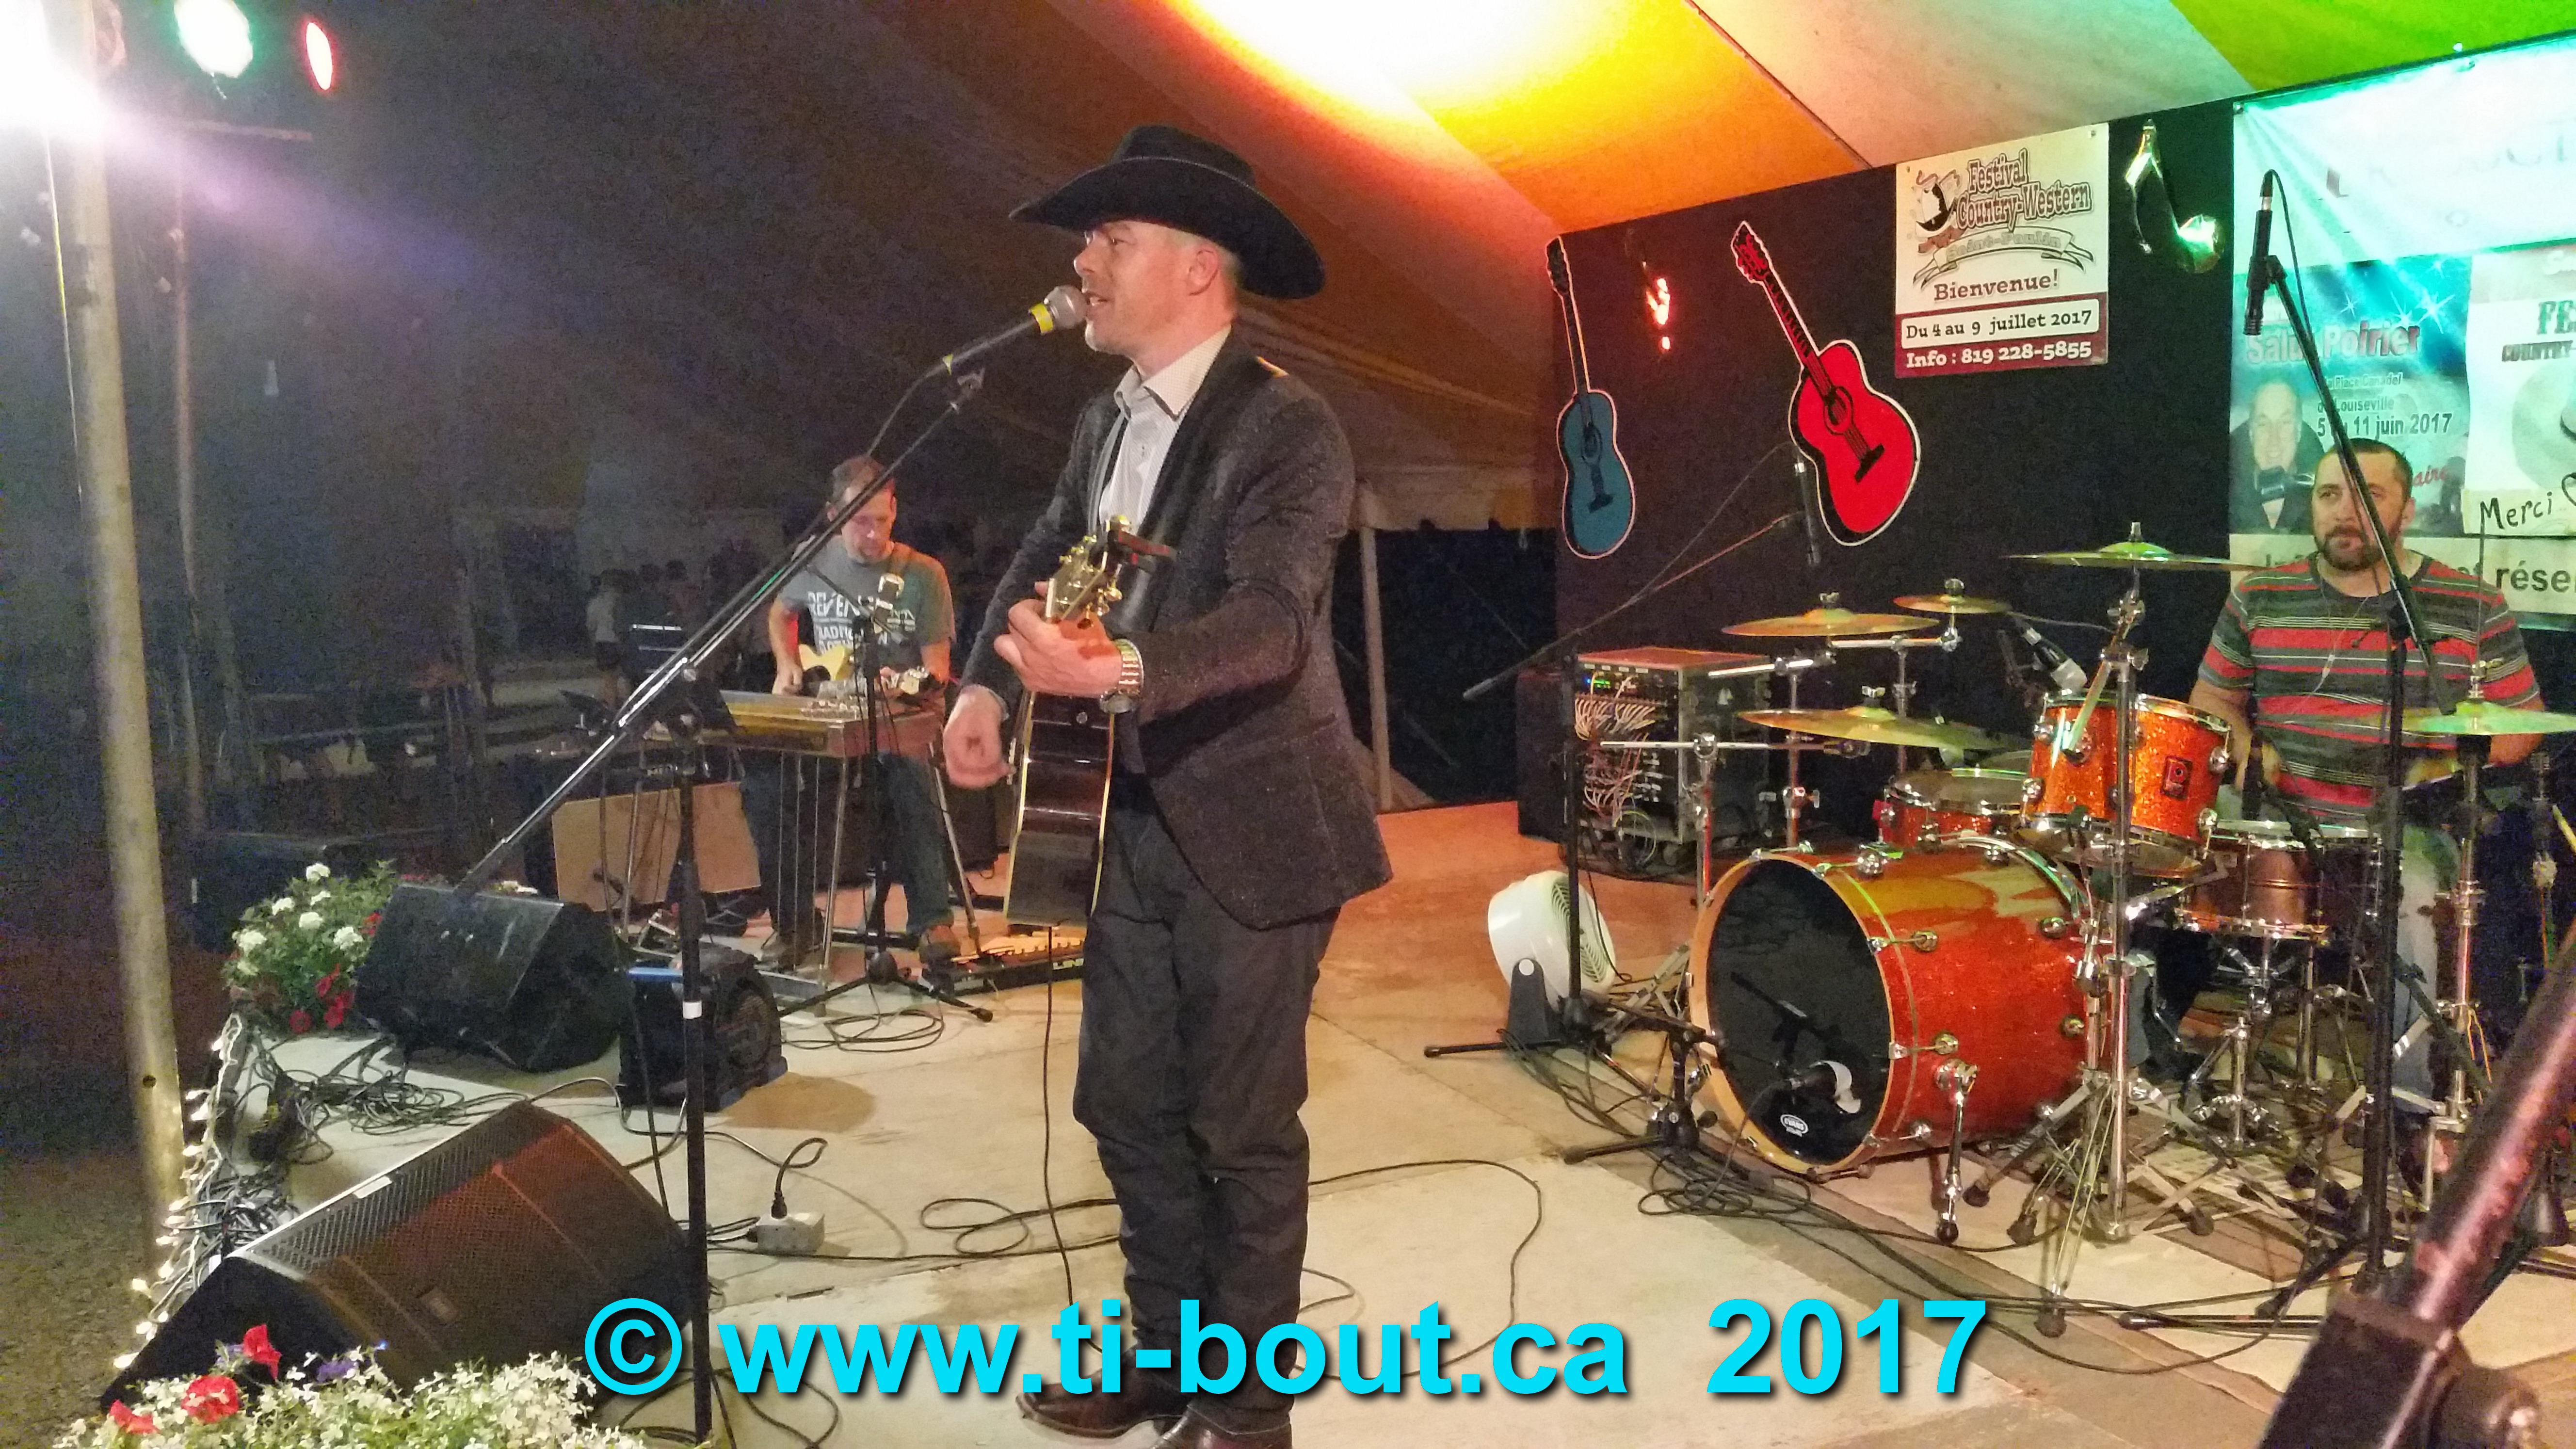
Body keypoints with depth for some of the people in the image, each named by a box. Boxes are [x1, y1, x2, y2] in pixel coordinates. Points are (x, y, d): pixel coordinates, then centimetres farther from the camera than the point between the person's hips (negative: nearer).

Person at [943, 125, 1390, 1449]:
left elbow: (1271, 620, -30)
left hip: (1252, 828, -7)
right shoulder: (1109, 420, 8)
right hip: (1135, 821, 8)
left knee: (1242, 1123, 4)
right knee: (1124, 1104, 14)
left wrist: (1119, 669, -46)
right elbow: (1045, 556, 19)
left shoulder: (1287, 427, -17)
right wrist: (985, 688, 2)